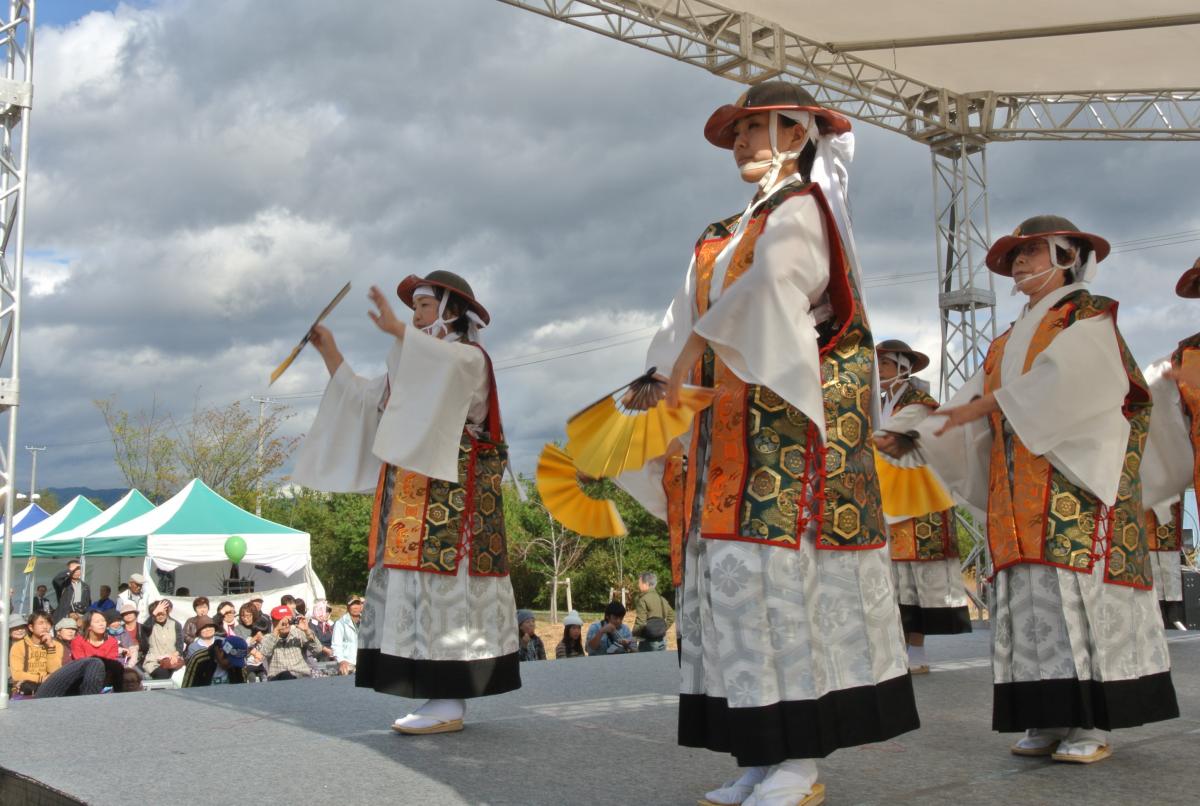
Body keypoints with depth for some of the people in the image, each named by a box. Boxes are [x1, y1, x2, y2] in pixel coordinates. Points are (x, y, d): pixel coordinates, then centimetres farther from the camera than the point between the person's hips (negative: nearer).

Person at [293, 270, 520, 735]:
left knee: (444, 580, -14)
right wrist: (330, 353, 18)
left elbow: (446, 365, -24)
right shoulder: (415, 366, 26)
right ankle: (442, 699, 4)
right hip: (412, 494, 9)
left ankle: (450, 703, -14)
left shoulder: (470, 357, 1)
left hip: (450, 491, -8)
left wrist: (397, 330, -29)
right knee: (419, 584, 3)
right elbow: (363, 400, 25)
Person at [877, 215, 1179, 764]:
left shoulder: (1089, 319, 6)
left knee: (1078, 585, -11)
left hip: (1073, 477, -6)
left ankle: (1094, 723, -9)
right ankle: (1047, 719, 0)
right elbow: (967, 404, 12)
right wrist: (912, 438, -3)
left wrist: (986, 404, -13)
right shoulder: (1006, 344, 24)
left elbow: (1061, 378, -13)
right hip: (1019, 493, 6)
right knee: (1029, 591, -1)